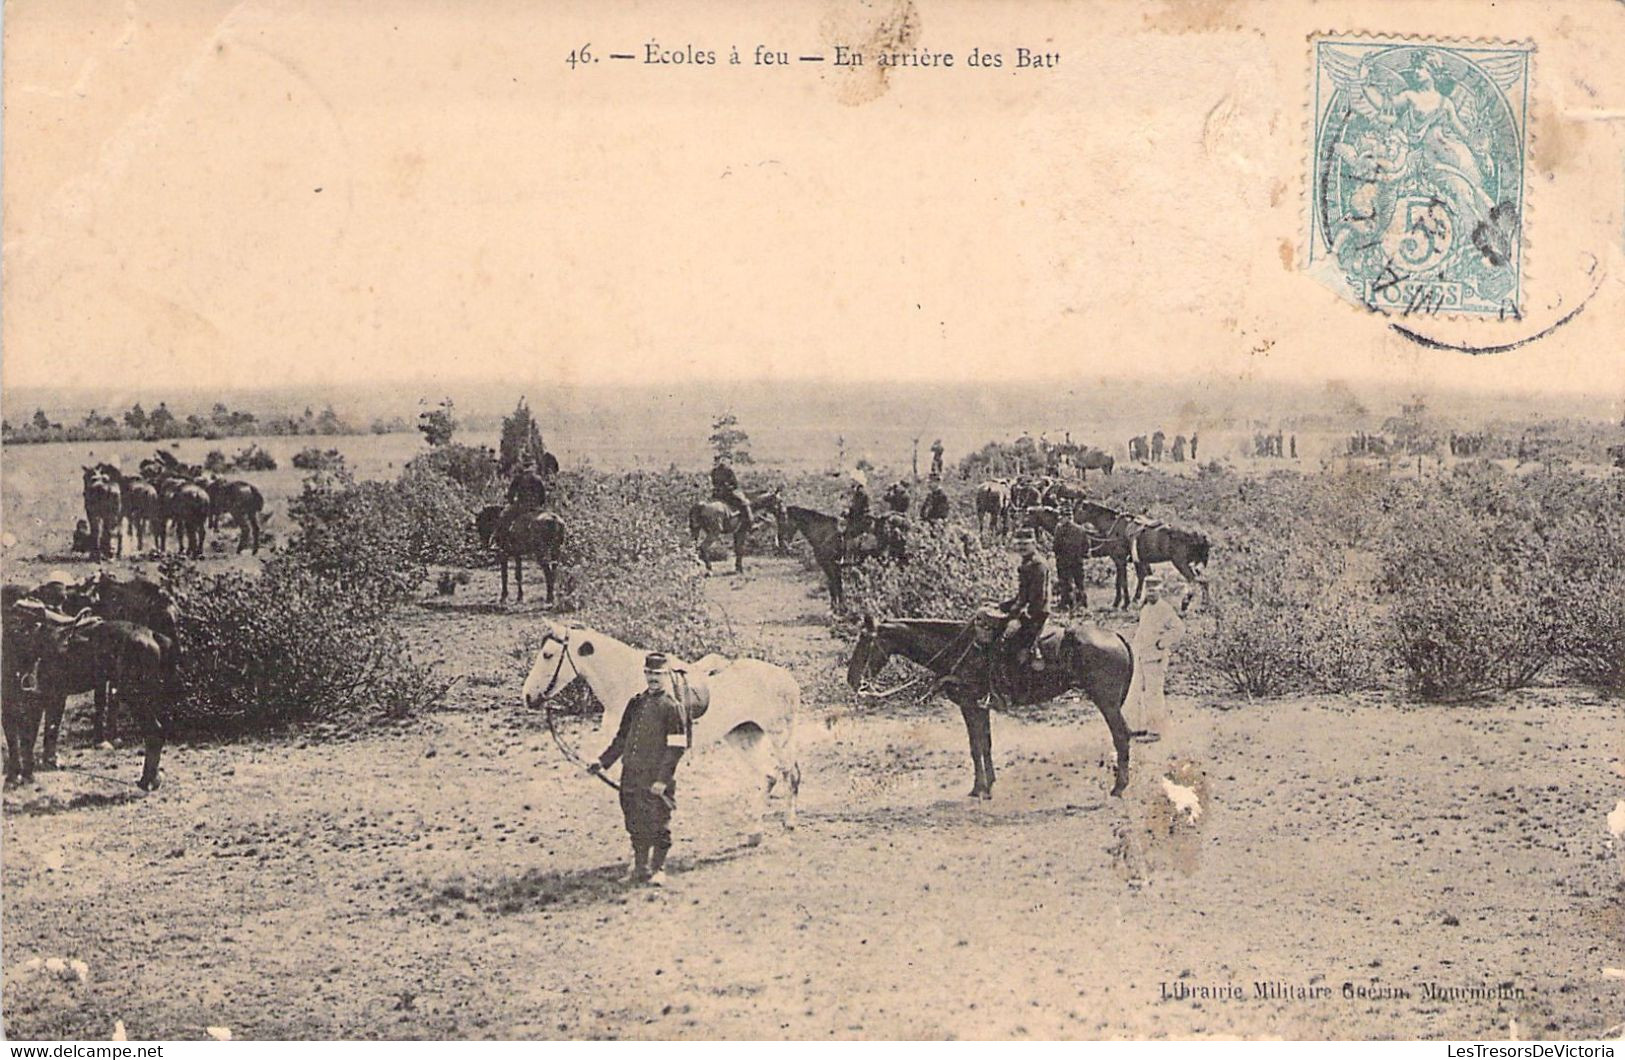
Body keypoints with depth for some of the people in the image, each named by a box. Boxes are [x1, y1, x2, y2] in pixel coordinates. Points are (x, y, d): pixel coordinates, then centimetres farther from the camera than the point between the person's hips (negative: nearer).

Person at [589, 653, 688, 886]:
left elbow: (676, 748, -11)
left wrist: (662, 780, -16)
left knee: (658, 824, 0)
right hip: (631, 775, 6)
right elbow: (621, 738, 19)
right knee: (636, 825, 11)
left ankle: (658, 869, 11)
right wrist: (603, 762, 9)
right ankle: (640, 868, 22)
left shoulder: (672, 707, -6)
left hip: (656, 777, -6)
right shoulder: (636, 703, 13)